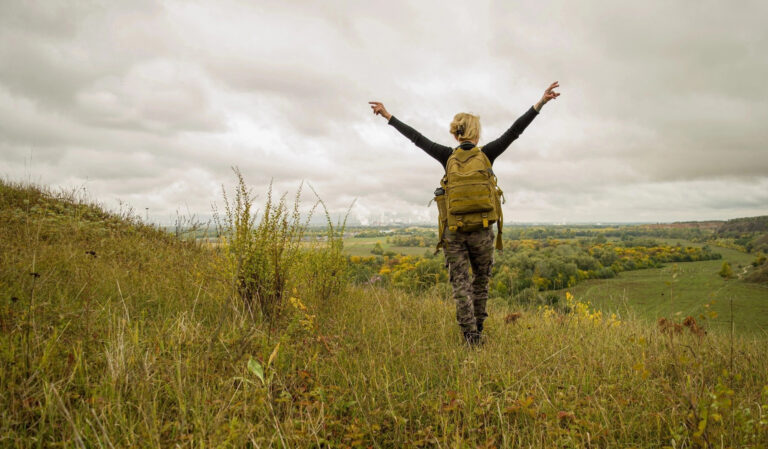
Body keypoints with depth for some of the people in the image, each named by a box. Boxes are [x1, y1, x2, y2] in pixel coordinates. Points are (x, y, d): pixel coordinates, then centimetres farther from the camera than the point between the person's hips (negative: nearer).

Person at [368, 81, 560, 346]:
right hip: (482, 231, 0)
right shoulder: (486, 155, -1)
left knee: (461, 285, 3)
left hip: (454, 232, 0)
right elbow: (515, 131, 0)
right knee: (481, 281, 18)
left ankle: (471, 338, -3)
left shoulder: (448, 156, 1)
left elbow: (417, 138, 6)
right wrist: (541, 102, 3)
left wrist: (387, 116, 14)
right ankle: (478, 329, 25)